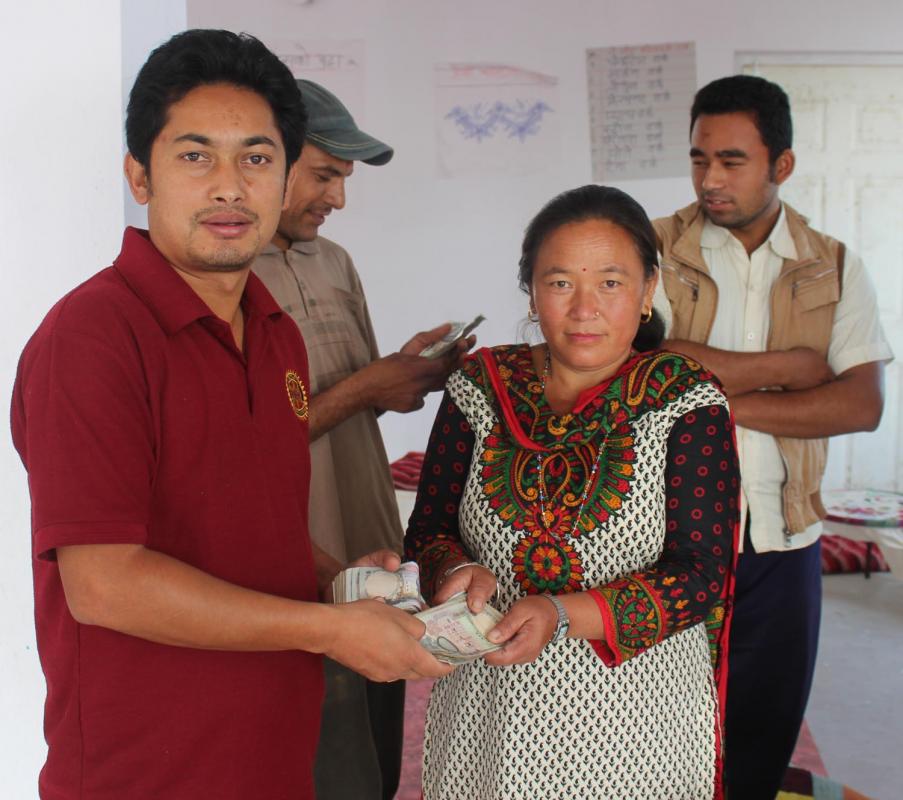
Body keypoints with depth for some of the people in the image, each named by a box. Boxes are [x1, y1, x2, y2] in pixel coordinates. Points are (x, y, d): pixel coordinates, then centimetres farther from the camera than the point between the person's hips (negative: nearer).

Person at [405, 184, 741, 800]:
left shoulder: (688, 405, -8)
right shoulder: (482, 388, -1)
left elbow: (699, 578, -14)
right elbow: (428, 530, 3)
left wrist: (561, 615, -28)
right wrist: (458, 571, -20)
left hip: (634, 724, -2)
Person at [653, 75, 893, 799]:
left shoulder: (835, 270, 4)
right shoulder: (654, 250, -3)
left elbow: (863, 405, -8)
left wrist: (725, 399, -16)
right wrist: (791, 366, -12)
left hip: (783, 546, 2)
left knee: (764, 739, 16)